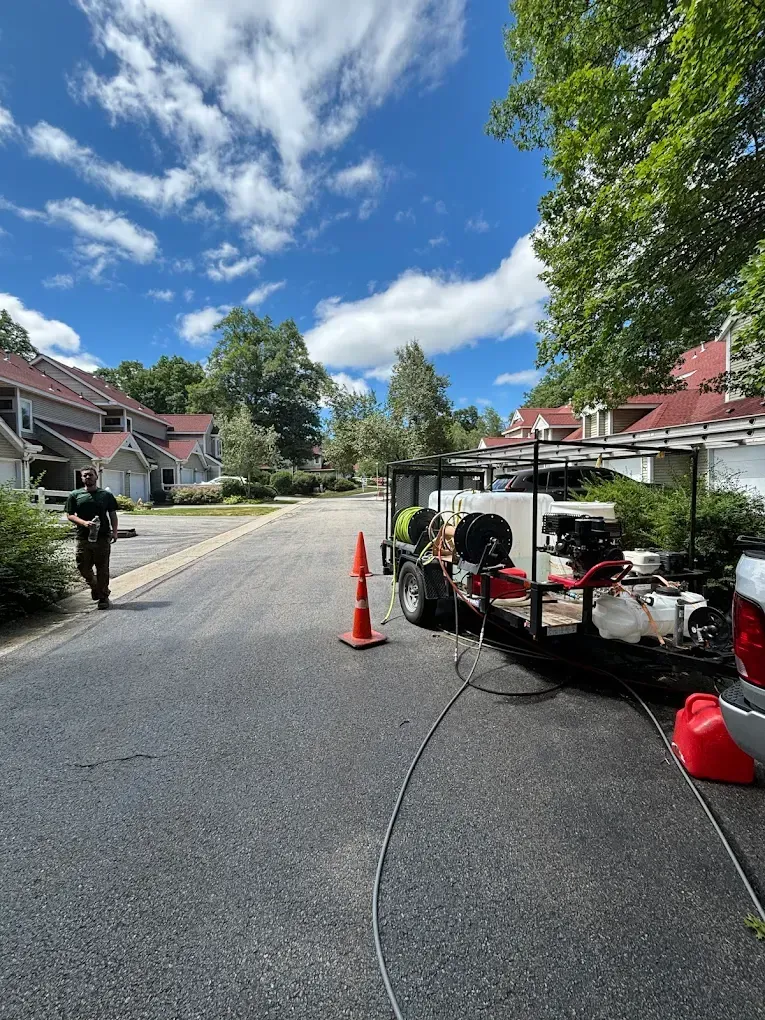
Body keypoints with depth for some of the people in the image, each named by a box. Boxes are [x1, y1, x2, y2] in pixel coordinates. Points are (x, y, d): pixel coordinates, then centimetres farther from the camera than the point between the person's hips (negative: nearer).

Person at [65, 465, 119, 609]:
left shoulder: (106, 495, 8)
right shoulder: (75, 495, 7)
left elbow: (113, 515, 9)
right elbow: (70, 515, 4)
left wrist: (114, 531, -3)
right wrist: (84, 523, -15)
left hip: (103, 537, -1)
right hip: (83, 538, 1)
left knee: (102, 569, 3)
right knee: (83, 567, 5)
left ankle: (103, 597, 14)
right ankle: (94, 586, 33)